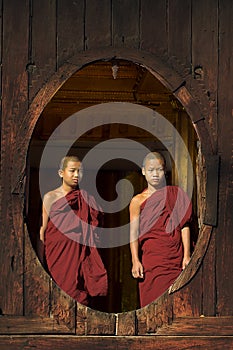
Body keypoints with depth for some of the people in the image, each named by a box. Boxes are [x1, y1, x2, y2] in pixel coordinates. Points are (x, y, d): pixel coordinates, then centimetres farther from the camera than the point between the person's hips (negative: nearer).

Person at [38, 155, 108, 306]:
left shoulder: (86, 198, 7)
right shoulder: (51, 197, 2)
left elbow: (94, 229, 10)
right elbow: (43, 230, 3)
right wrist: (40, 260, 1)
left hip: (79, 253, 2)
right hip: (57, 252, -2)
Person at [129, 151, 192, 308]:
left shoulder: (177, 194, 8)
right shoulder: (138, 201, 4)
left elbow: (184, 225, 6)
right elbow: (134, 232, -1)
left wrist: (187, 255, 1)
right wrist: (135, 261, -10)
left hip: (176, 258, 1)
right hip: (151, 258, -1)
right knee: (153, 300, -2)